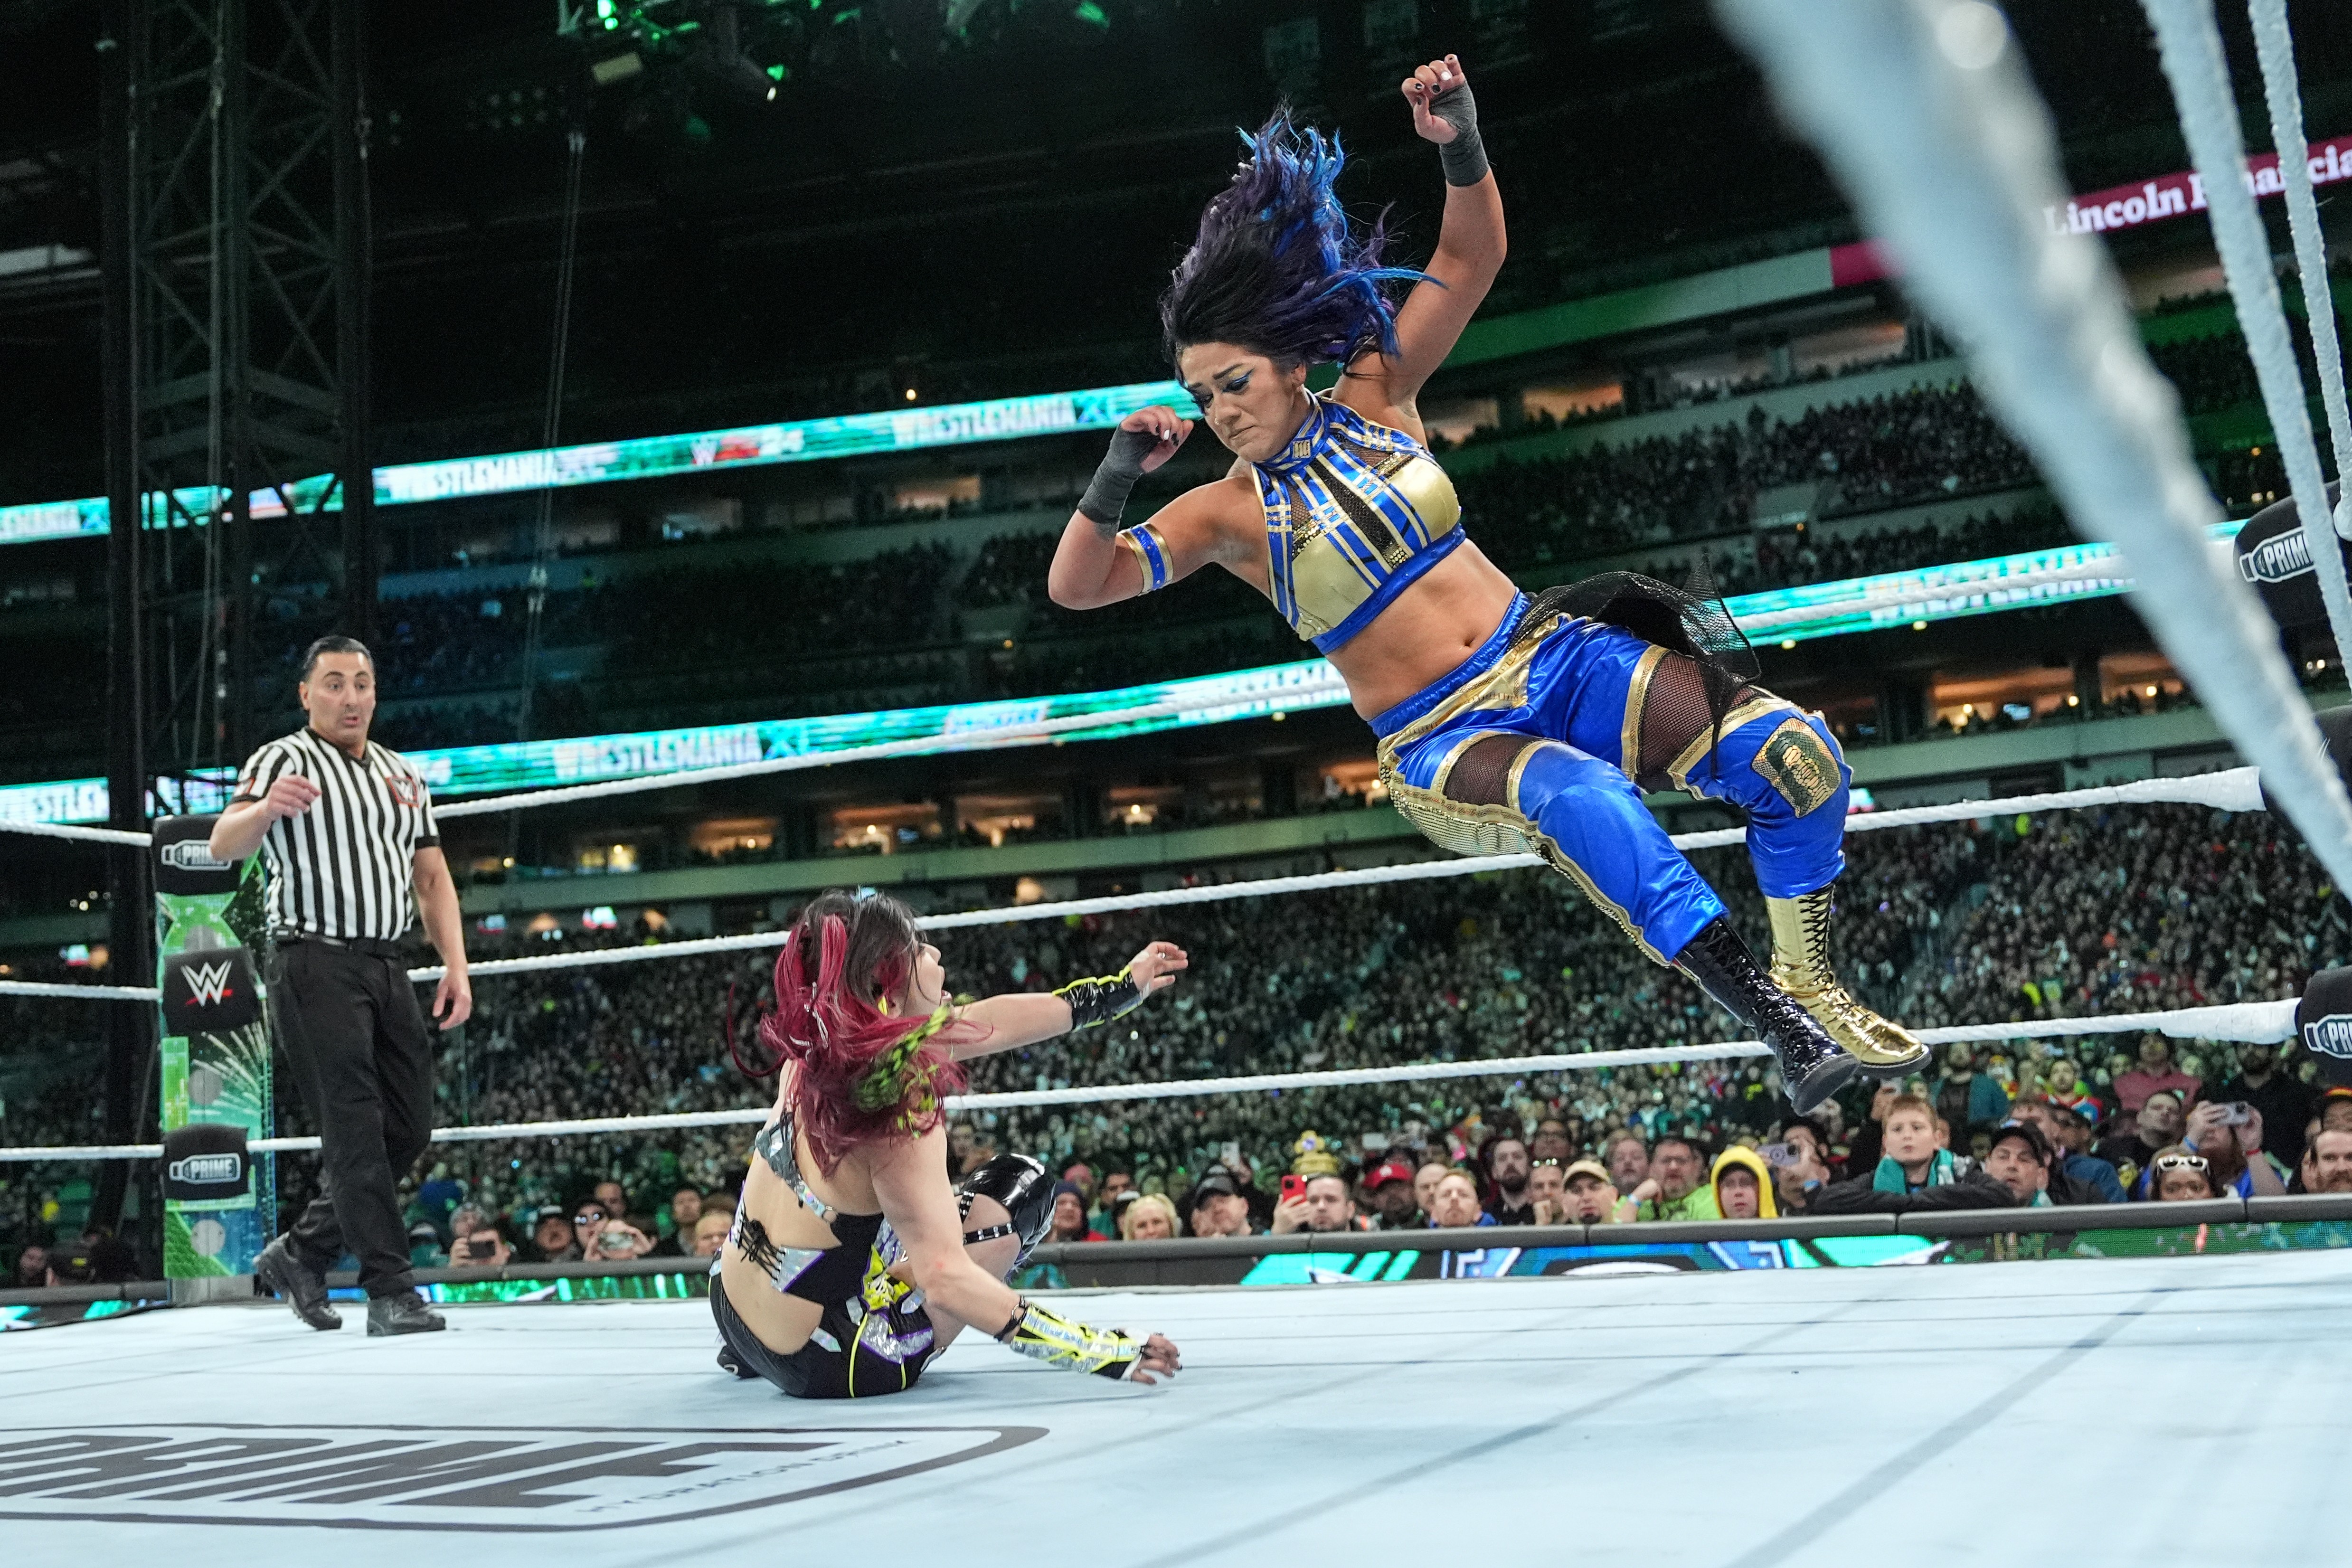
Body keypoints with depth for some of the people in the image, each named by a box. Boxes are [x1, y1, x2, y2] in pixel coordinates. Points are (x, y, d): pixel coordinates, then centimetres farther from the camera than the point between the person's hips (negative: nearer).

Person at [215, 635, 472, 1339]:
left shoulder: (405, 776, 19)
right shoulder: (283, 760, -1)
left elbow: (432, 878, 19)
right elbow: (224, 847, -16)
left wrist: (455, 964, 6)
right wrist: (263, 808, -39)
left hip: (387, 965, 7)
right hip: (315, 962, -7)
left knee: (408, 1129, 6)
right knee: (356, 1132, -9)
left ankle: (300, 1255, 22)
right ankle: (390, 1292, -7)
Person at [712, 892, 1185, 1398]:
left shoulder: (814, 1049, -3)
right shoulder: (901, 1116, -26)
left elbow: (983, 1022, 8)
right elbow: (947, 1282, -33)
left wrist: (1122, 988, 18)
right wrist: (1103, 1351, -30)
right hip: (823, 1369, -7)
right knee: (1022, 1189, -1)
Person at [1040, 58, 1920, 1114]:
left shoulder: (1375, 395, 3)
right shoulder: (1228, 513, -3)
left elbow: (1471, 259, 0)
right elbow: (1074, 588, -11)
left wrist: (1461, 146, -18)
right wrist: (1114, 480, -28)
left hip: (1552, 657, 4)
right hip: (1443, 744, -4)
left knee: (1793, 754, -14)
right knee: (1583, 799, -40)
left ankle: (1811, 990, 4)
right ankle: (1784, 1033, -34)